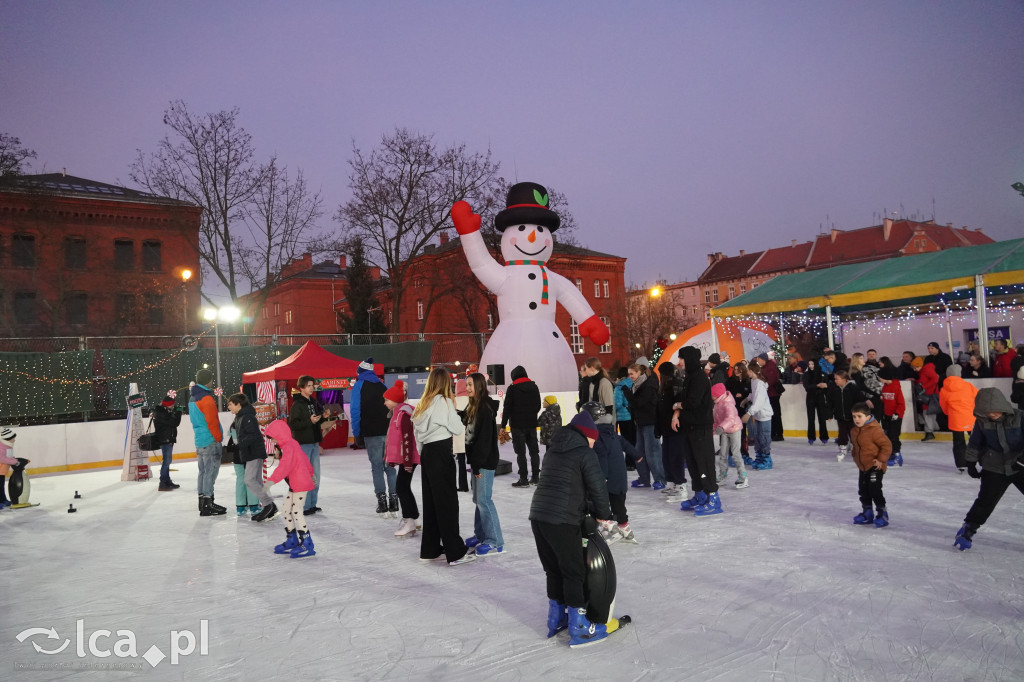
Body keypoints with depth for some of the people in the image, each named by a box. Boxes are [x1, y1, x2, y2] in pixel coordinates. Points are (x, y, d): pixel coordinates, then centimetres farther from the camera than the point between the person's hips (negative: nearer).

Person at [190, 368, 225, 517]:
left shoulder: (192, 397, 15)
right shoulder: (206, 398, -16)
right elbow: (212, 421, -18)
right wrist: (218, 437, -8)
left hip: (199, 440, 10)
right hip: (210, 441, -10)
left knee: (203, 471, 15)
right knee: (211, 470, -7)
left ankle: (203, 500, 21)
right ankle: (207, 505, -6)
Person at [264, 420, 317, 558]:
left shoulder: (289, 447, -20)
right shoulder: (293, 443, 12)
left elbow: (284, 467, -33)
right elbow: (305, 458, 24)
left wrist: (271, 481, -41)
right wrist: (312, 473, 35)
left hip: (301, 484, -11)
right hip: (294, 484, 11)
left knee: (296, 512, -11)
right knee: (286, 510, 12)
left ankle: (307, 545, -7)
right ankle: (291, 541, 21)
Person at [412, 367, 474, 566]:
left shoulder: (423, 403, 10)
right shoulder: (444, 401, -11)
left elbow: (418, 432, 12)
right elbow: (458, 428, -7)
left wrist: (423, 453, 18)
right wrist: (454, 408, 5)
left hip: (427, 452, 8)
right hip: (441, 453, -8)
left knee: (431, 501, 13)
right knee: (447, 502, -4)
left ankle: (430, 549, 21)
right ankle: (455, 552, 1)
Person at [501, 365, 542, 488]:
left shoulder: (512, 389, -11)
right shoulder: (534, 387, 5)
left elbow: (507, 408, -11)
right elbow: (538, 406, 10)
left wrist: (503, 425, -6)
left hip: (517, 425, -5)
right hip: (532, 424, 5)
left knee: (521, 452, 1)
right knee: (534, 450, 12)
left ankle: (523, 479, 3)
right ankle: (535, 477, 18)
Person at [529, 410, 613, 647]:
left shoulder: (553, 450, 17)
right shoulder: (584, 453, -6)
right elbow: (597, 488, -5)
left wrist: (586, 507, 22)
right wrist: (603, 514, 11)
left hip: (538, 516, 8)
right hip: (562, 521, -7)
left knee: (553, 569, 19)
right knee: (574, 572, 4)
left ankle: (556, 618, 30)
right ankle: (578, 627, 11)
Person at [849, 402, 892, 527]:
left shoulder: (875, 430, -21)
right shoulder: (854, 431, 4)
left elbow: (887, 445, -18)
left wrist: (881, 460, -18)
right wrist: (855, 457, 14)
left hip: (875, 467, -8)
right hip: (863, 467, 8)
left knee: (875, 490, -7)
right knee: (863, 490, 13)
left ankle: (882, 513, 10)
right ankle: (867, 513, 28)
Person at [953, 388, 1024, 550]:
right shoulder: (982, 421, -8)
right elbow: (975, 443, 4)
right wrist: (971, 462, 6)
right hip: (994, 469, 0)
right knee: (986, 501, -2)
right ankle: (968, 528, 10)